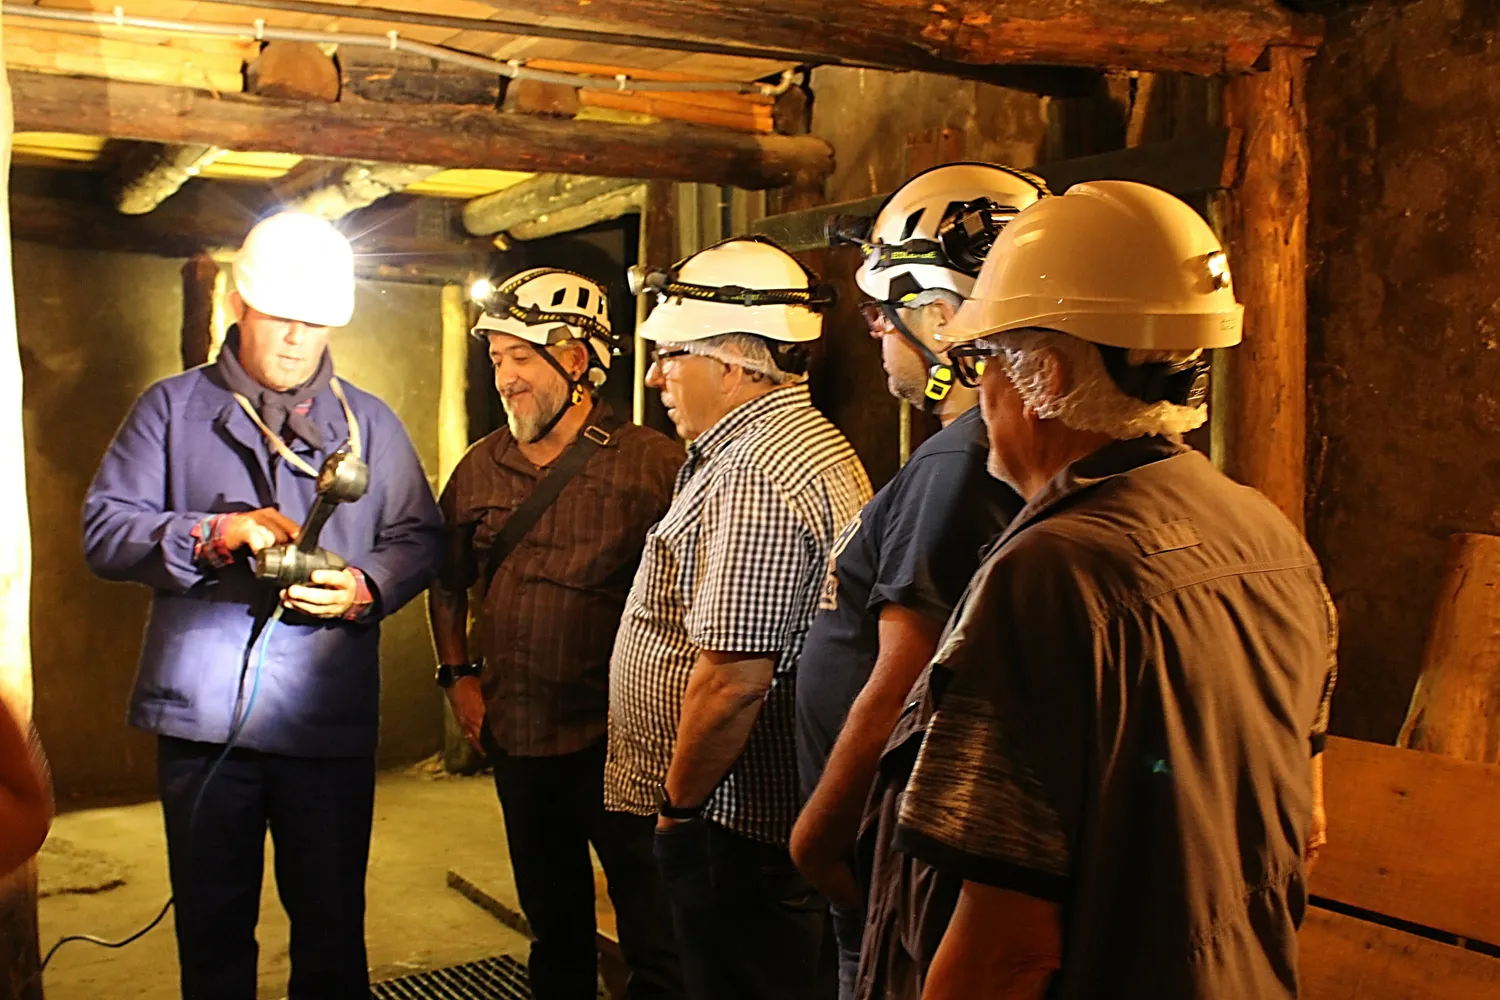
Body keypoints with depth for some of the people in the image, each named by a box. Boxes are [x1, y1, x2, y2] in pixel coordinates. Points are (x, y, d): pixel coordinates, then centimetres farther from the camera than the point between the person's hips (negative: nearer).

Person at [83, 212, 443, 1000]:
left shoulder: (371, 423, 11)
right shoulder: (172, 408, 8)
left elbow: (420, 538, 9)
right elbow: (104, 528, 1)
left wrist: (364, 586, -12)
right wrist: (215, 533, -15)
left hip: (330, 722, 0)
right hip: (202, 718, 0)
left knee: (332, 929, 7)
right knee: (211, 927, 11)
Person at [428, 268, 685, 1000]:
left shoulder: (650, 463, -9)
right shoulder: (479, 469, 7)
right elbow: (447, 581, 19)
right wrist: (457, 676, 10)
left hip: (619, 739, -5)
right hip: (517, 737, 5)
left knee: (655, 938, 3)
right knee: (554, 927, 20)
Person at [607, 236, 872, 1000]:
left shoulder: (757, 478, -22)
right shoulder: (813, 445, 13)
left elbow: (734, 679, -27)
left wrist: (678, 807, -13)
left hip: (735, 824, -10)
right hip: (781, 813, 10)